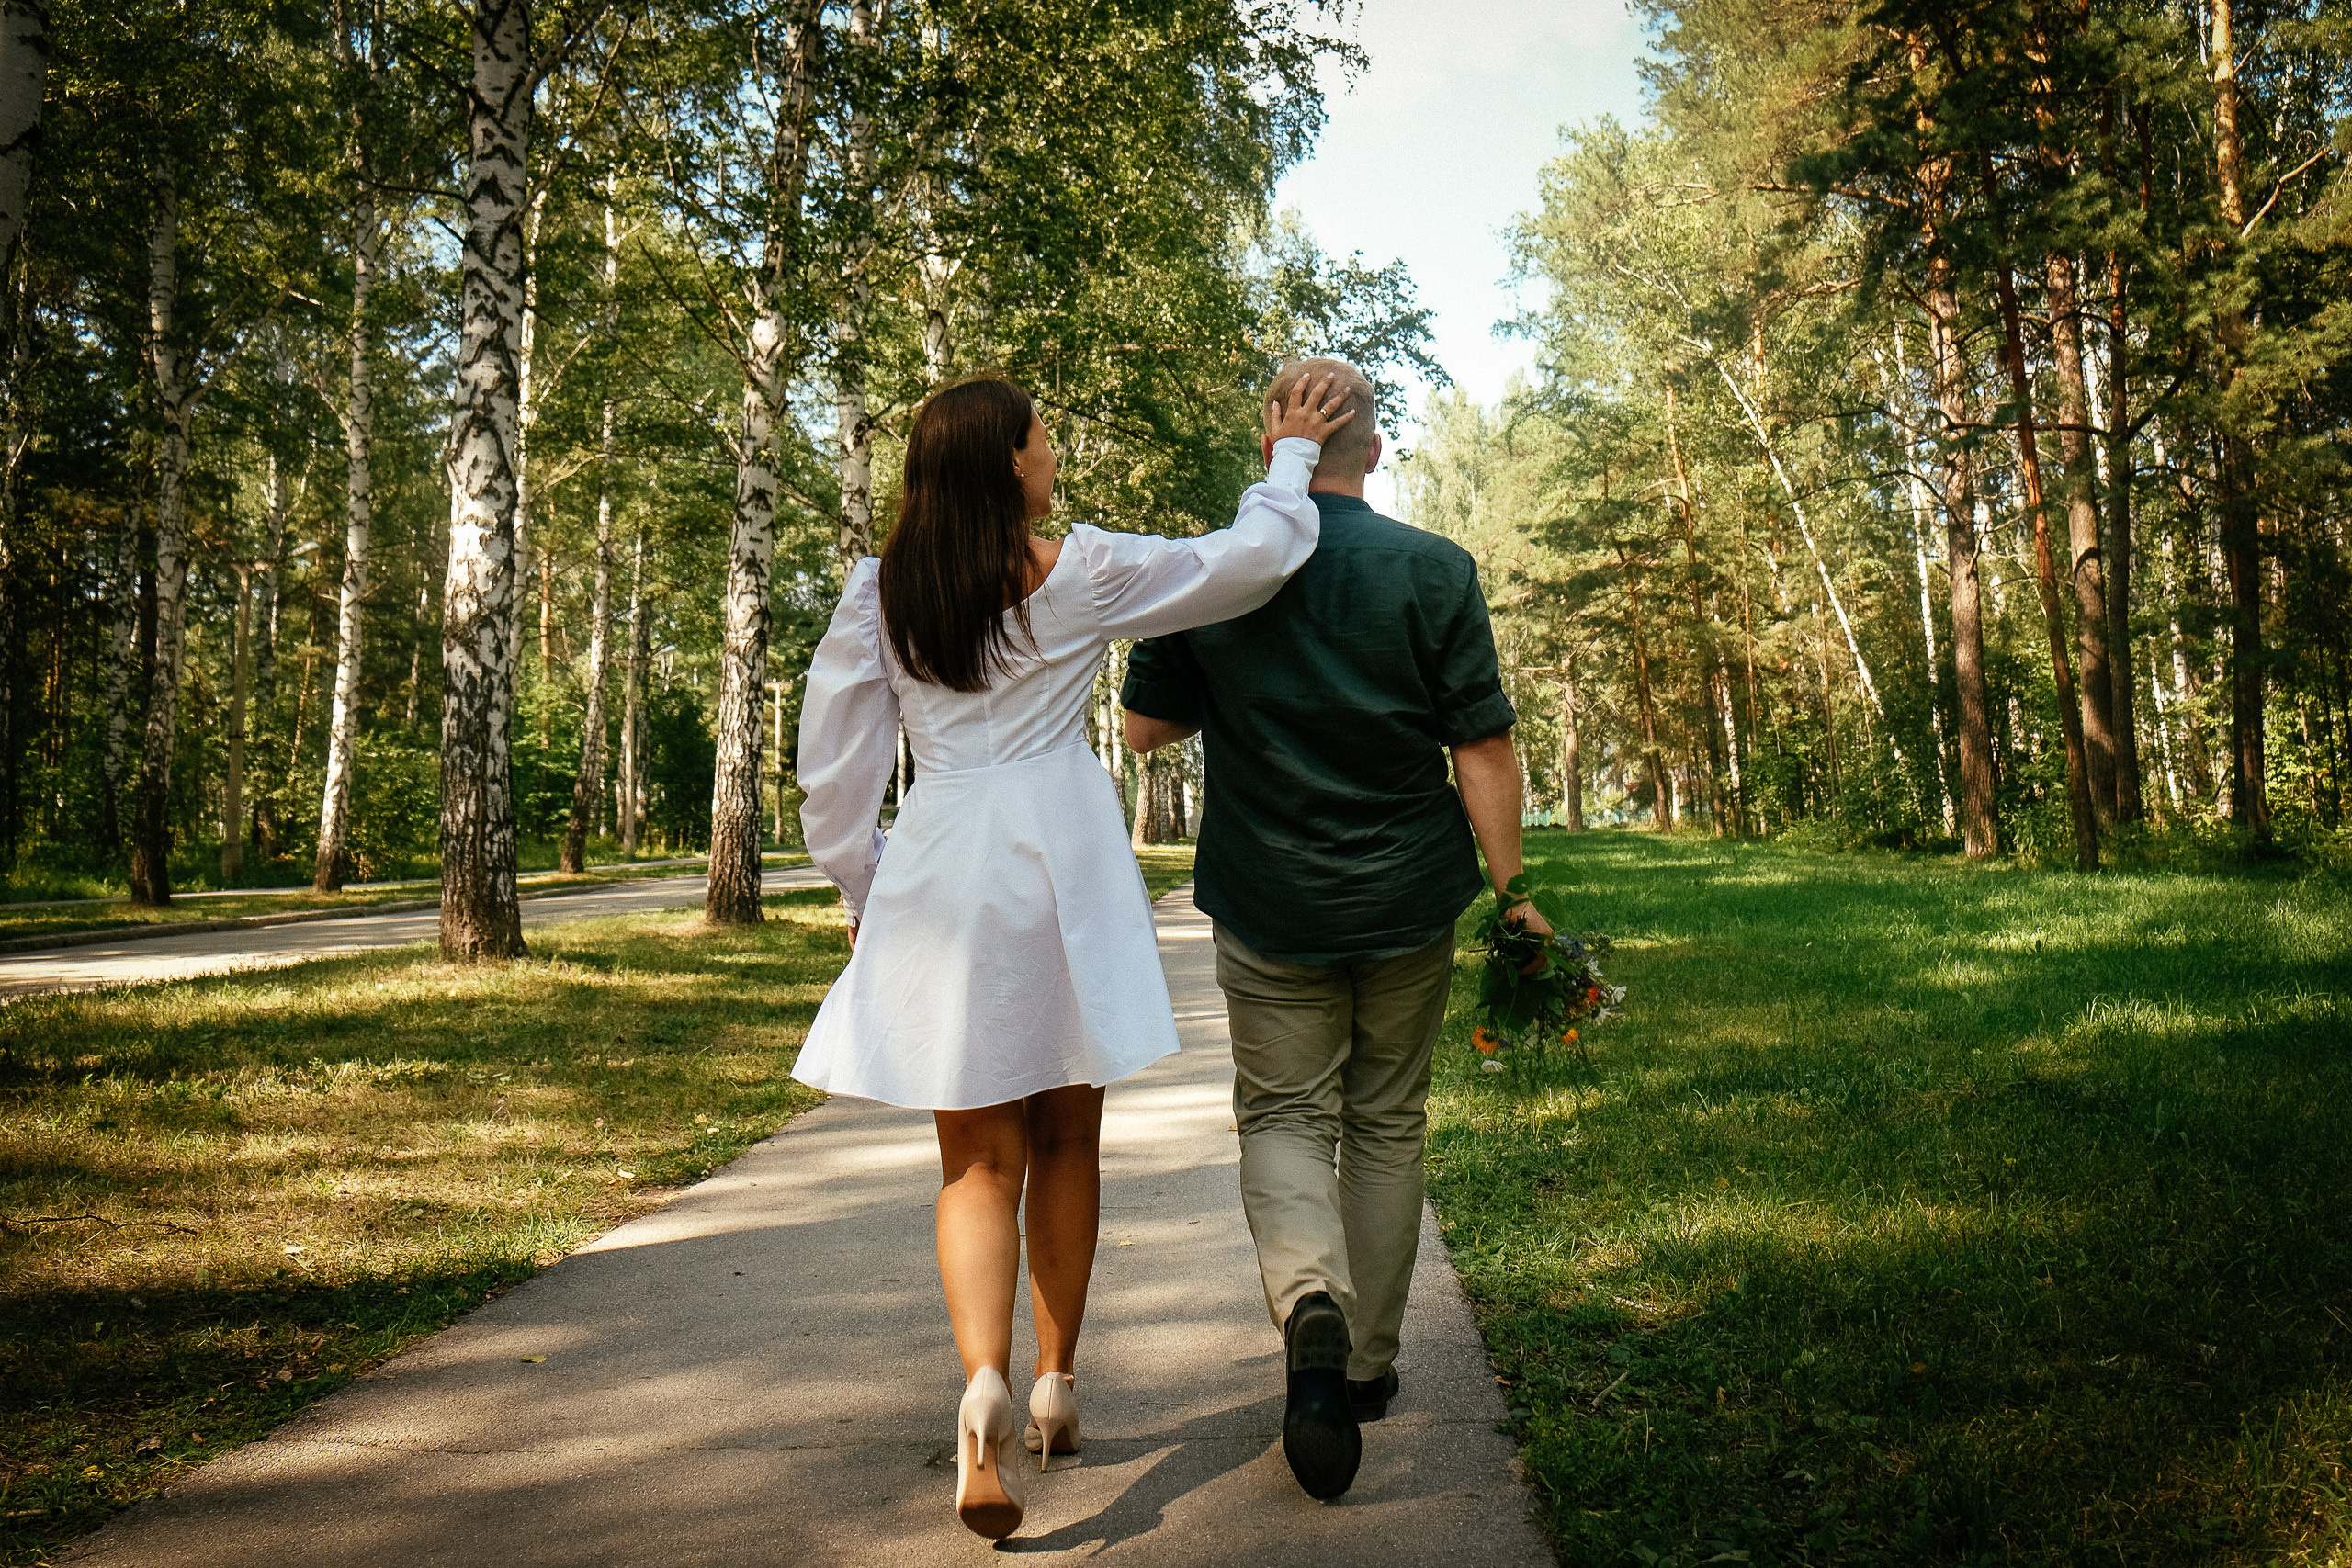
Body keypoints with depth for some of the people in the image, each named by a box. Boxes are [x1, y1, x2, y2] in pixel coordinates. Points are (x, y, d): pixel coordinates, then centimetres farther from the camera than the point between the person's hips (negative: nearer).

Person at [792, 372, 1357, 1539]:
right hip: (1058, 874, -1)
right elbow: (1257, 558, 2)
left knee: (976, 1162, 6)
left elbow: (834, 769, 5)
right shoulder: (1080, 572, -4)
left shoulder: (877, 593, 2)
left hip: (937, 876, 1)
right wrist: (1292, 456, 19)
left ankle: (985, 1380, -18)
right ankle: (1055, 1384, 28)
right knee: (1064, 1142, 16)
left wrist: (862, 894, 18)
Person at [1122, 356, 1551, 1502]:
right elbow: (1483, 748, -8)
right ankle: (1368, 1365, 25)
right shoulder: (1434, 570, -7)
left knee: (1282, 1116, 9)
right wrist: (1511, 891, 0)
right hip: (1408, 900, 1)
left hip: (1269, 908, 0)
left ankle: (1311, 1306, -19)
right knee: (1387, 1124, 15)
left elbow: (1145, 727, 4)